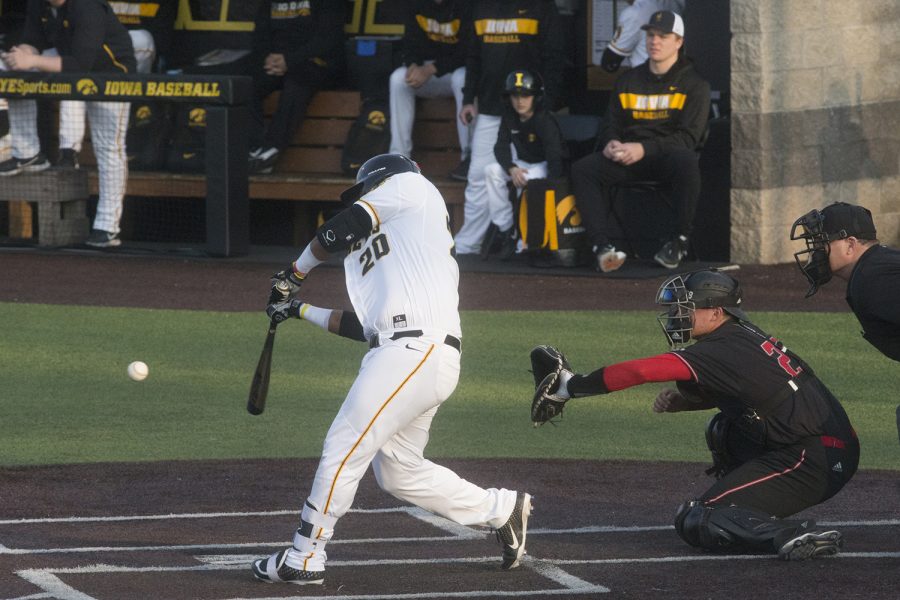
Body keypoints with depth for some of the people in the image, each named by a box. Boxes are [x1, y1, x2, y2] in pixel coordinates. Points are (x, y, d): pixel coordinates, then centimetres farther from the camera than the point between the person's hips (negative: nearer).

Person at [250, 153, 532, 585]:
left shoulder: (410, 186, 8)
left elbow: (340, 229, -2)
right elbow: (363, 325, 25)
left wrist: (293, 274, 11)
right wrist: (300, 311, 31)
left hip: (417, 350, -10)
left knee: (344, 448, -7)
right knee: (398, 471, 15)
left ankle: (304, 558, -3)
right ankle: (502, 509, 22)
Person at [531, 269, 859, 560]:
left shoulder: (720, 351, -13)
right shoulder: (745, 338, 15)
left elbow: (639, 371, -17)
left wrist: (571, 386, -11)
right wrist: (681, 399, 10)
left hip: (813, 461, -10)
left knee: (695, 521, -7)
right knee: (722, 429, 30)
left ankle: (793, 536, -24)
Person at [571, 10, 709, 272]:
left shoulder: (693, 83, 2)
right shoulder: (628, 81, 18)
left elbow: (688, 137, -9)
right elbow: (612, 126, 19)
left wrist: (644, 149, -21)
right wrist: (611, 144, -8)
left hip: (669, 154, -4)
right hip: (628, 157, 4)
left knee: (686, 162, -40)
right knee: (582, 169, -21)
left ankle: (680, 241, -27)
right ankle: (601, 245, -32)